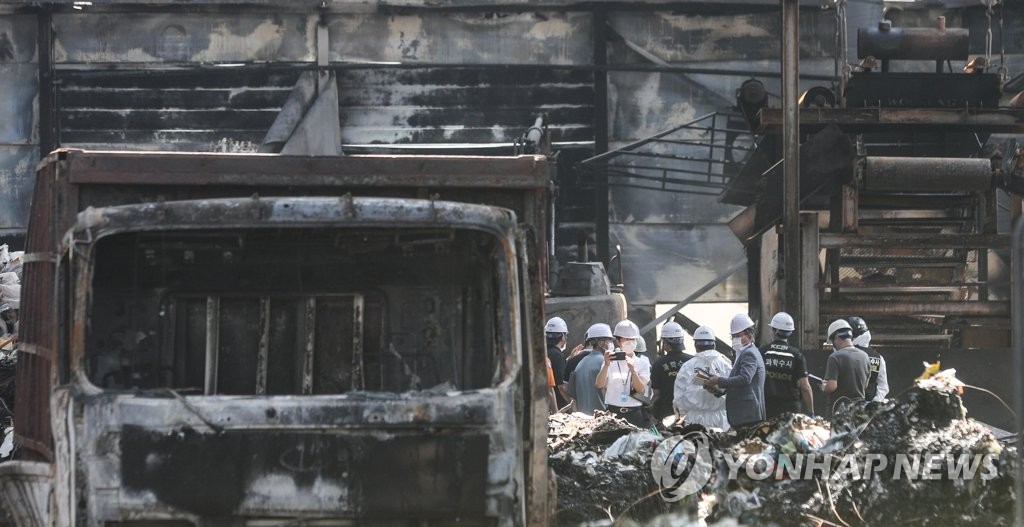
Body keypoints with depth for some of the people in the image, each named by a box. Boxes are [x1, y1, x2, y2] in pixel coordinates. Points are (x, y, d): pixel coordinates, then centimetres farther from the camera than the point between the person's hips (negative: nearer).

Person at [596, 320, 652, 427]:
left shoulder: (642, 364, 8)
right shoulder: (610, 362, 8)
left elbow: (641, 390, -5)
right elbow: (599, 385, -6)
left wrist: (632, 369, -19)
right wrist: (606, 365, -20)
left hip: (635, 414, 0)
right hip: (613, 413, 0)